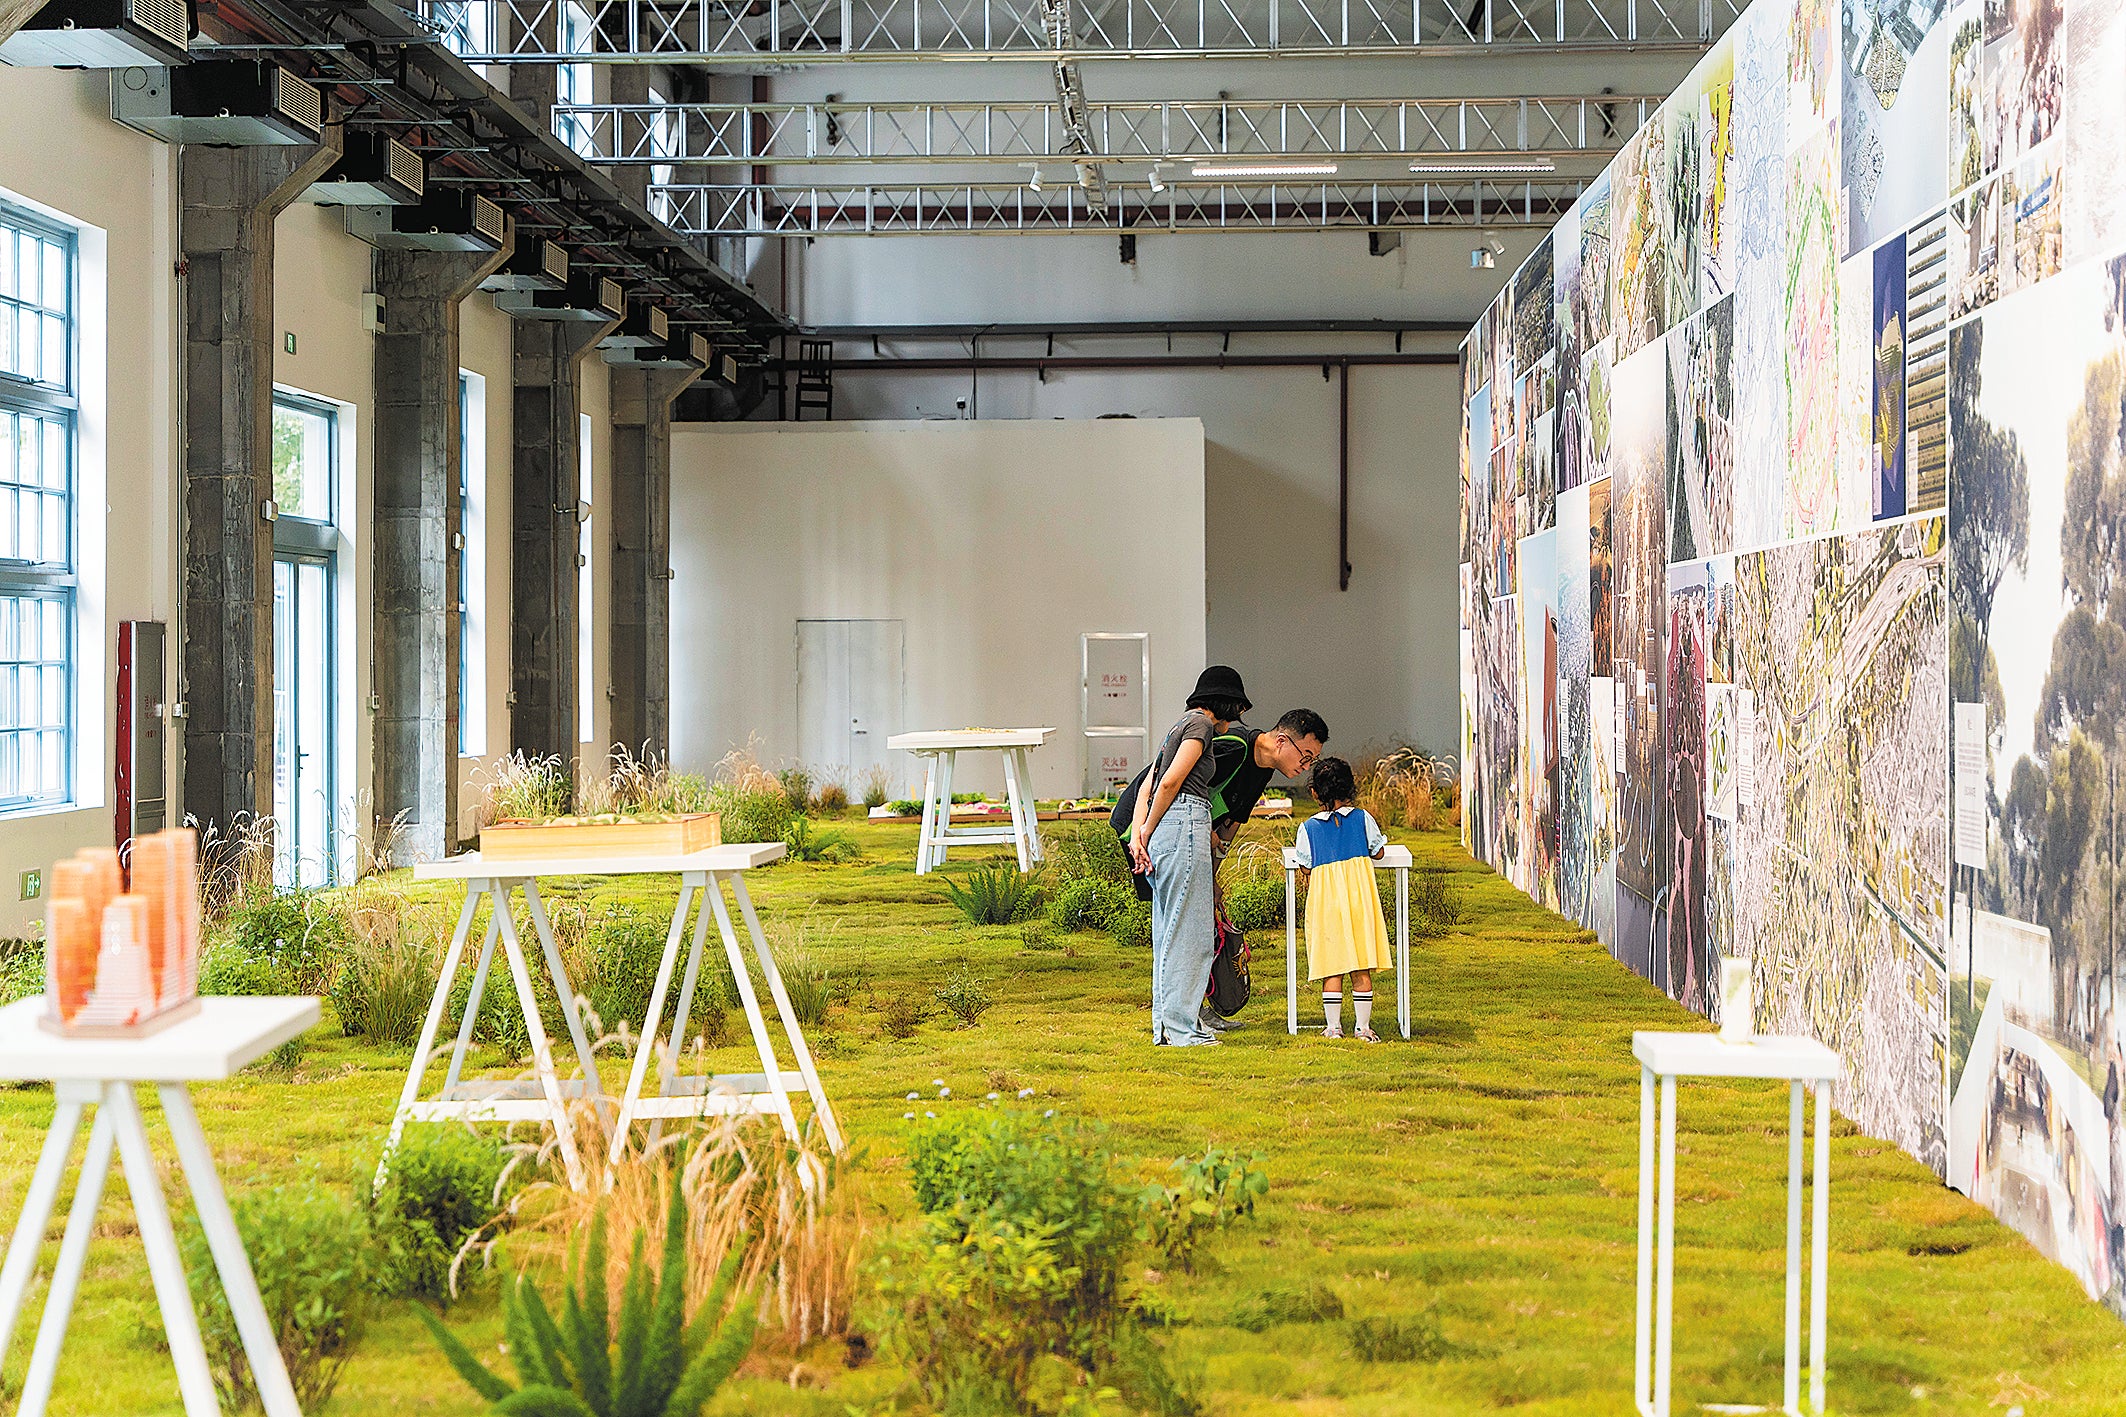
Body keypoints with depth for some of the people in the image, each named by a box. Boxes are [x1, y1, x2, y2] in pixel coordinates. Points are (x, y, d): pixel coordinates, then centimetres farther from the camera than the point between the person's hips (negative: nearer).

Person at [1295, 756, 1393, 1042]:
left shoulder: (1309, 828, 2)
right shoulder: (1362, 818, 3)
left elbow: (1306, 870, 5)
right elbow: (1378, 852, 15)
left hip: (1325, 899, 0)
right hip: (1359, 896, 0)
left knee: (1333, 968, 3)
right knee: (1361, 968, 4)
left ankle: (1333, 1027, 2)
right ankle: (1363, 1027, 6)